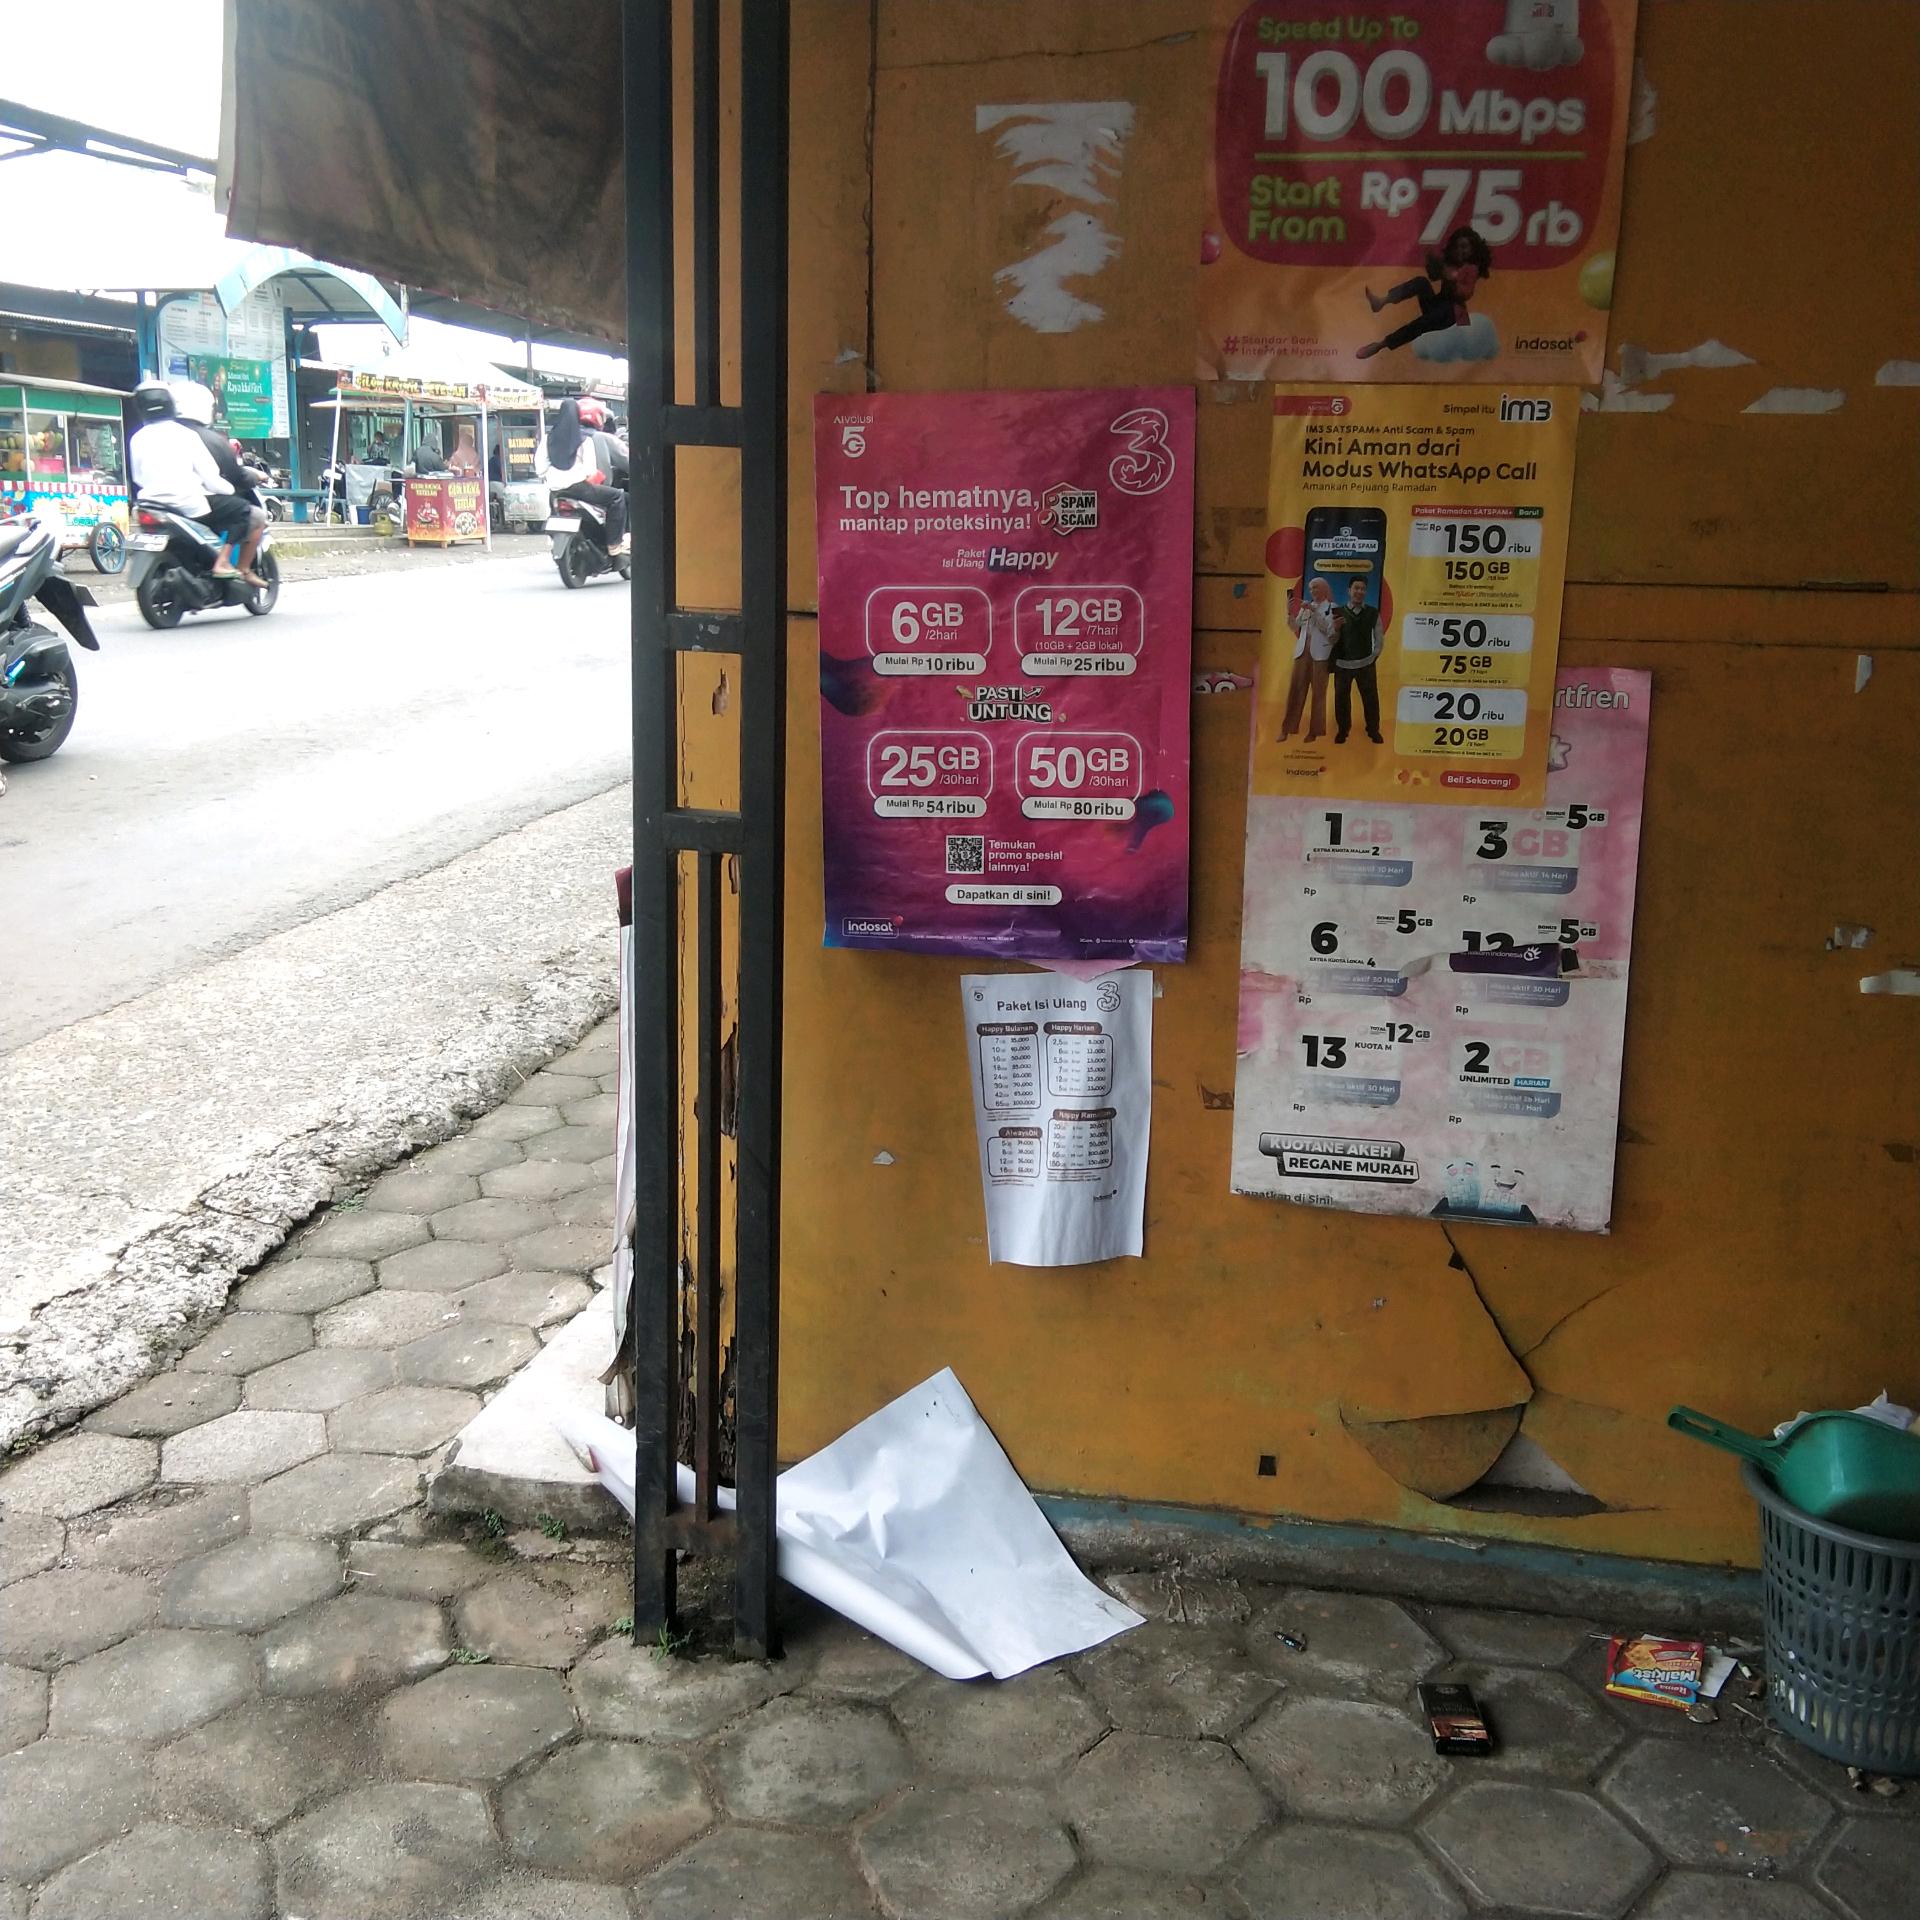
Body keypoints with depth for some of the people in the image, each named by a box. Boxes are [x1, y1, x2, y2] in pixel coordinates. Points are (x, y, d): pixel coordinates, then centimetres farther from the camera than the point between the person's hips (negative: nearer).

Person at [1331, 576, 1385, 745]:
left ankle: (1373, 731, 17)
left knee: (1370, 697, 5)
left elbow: (1378, 637, 6)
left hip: (1366, 663, 0)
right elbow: (1332, 641, 2)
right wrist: (1336, 629, -18)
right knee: (1341, 698, 7)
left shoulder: (1373, 613, 1)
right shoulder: (1338, 613, 0)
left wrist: (1375, 655, -1)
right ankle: (1342, 731, 20)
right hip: (1342, 663, 0)